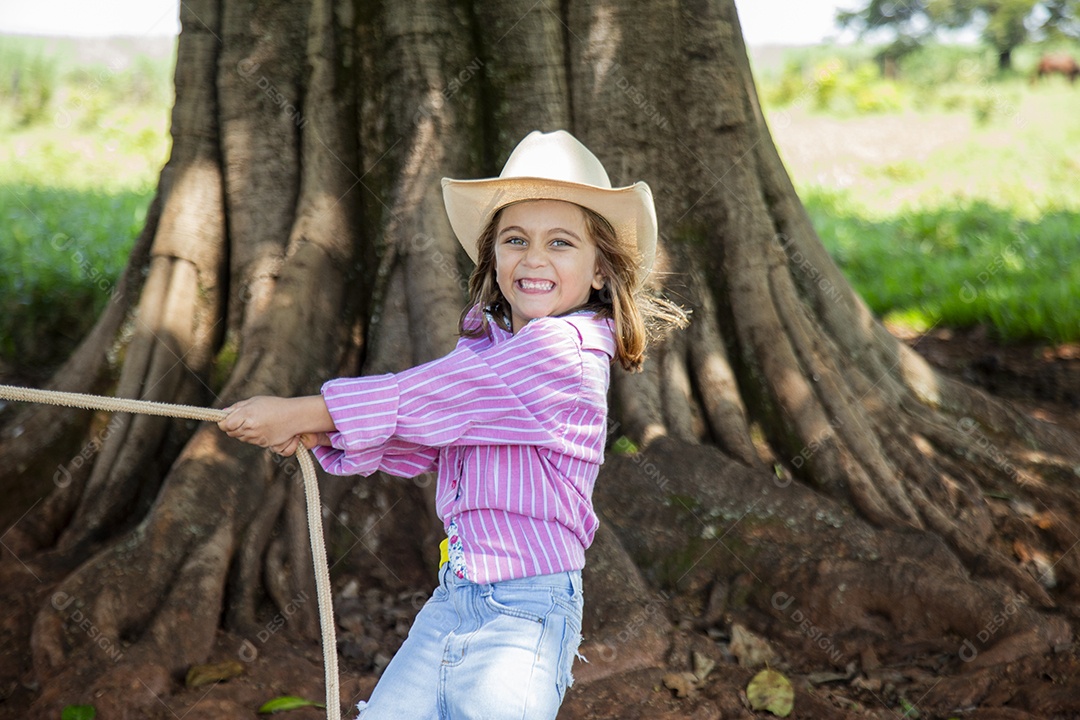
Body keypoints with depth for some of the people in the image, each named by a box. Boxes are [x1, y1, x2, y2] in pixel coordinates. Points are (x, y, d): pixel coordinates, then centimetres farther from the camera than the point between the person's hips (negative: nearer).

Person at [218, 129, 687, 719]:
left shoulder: (564, 348, -15)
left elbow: (423, 399, -17)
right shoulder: (487, 343, 13)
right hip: (452, 599, 8)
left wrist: (296, 412, -10)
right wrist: (315, 432, -10)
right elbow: (411, 447, 7)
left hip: (524, 611, -8)